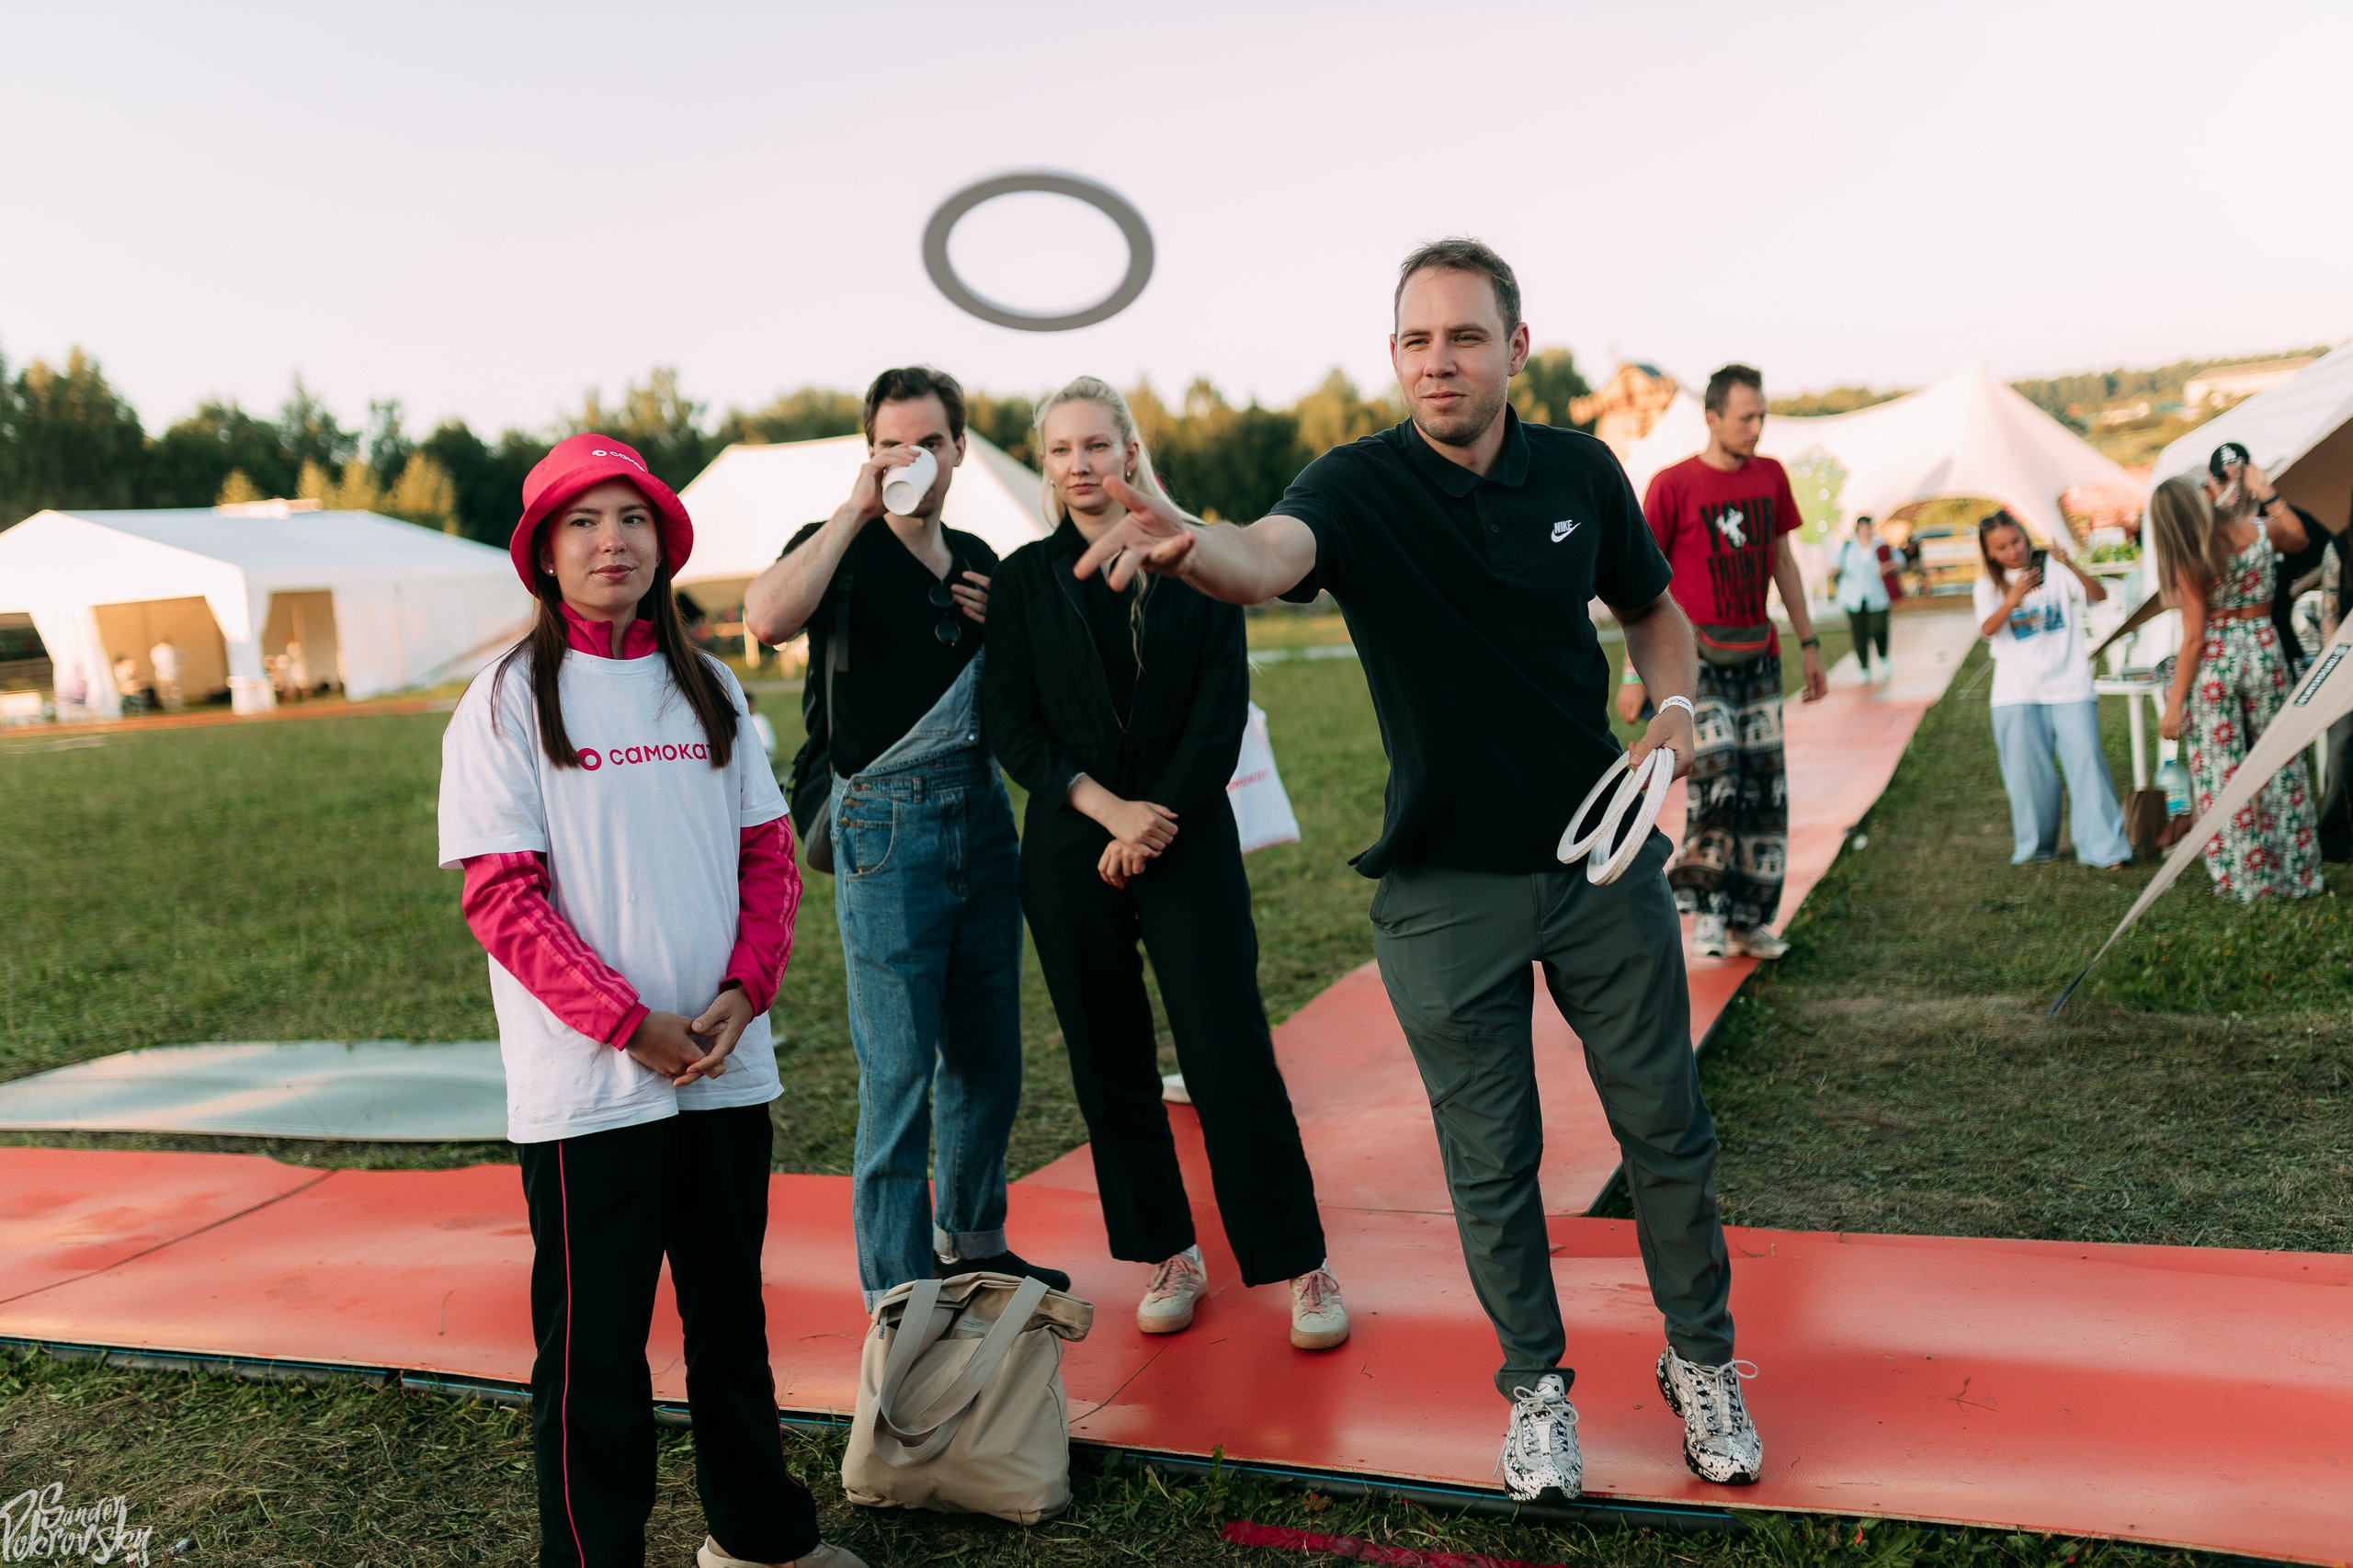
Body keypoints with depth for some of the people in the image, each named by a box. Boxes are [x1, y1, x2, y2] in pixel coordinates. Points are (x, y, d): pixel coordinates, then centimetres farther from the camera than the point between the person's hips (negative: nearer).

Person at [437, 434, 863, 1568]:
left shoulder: (707, 689, 9)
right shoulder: (508, 701, -4)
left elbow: (767, 852, 8)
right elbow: (500, 896, -10)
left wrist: (742, 990, -8)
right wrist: (630, 1023, -16)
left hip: (728, 1067, 5)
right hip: (587, 1082, -4)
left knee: (731, 1310, 17)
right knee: (594, 1342, 4)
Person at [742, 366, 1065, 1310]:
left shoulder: (980, 563, 14)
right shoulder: (843, 549, -4)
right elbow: (768, 618, -27)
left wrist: (1005, 626, 4)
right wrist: (858, 508, -23)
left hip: (981, 813, 6)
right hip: (885, 823, -6)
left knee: (988, 1057, 14)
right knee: (899, 1072, -4)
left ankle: (971, 1243, 34)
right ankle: (899, 1304, 7)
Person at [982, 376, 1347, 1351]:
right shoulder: (1024, 580, 7)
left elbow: (1222, 712, -1)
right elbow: (1011, 725, 1)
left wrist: (1155, 822, -10)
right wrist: (1108, 806, -11)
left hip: (1189, 840, -2)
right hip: (1069, 852, 2)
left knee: (1231, 1056, -5)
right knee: (1110, 1065, 7)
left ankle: (1299, 1265, 7)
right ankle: (1167, 1256, 22)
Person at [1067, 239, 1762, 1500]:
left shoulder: (1581, 473, -2)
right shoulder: (1359, 486, -12)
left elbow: (1653, 607, 16)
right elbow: (1270, 558, -35)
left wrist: (1674, 707, -3)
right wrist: (1192, 544, -58)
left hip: (1603, 862, 3)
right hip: (1443, 889, -2)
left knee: (1665, 1125, 13)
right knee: (1491, 1160, 9)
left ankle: (1701, 1359, 36)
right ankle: (1537, 1385, 32)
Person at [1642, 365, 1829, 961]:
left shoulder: (1771, 477, 8)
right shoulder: (1672, 485, -8)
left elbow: (1783, 563, 16)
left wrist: (1809, 644, 15)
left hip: (1758, 655, 5)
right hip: (1697, 656, -5)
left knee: (1765, 787, 5)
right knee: (1715, 776, -16)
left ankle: (1749, 921, 14)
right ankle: (1705, 907, 2)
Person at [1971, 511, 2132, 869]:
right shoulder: (1989, 586, 5)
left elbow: (2099, 594, -9)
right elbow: (1988, 629, -12)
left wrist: (2069, 564, -25)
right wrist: (2013, 598, -31)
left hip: (2069, 687, 0)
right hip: (2018, 693, 0)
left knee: (2087, 760, -7)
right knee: (2028, 772, 4)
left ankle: (2104, 847, -4)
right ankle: (2035, 845, 18)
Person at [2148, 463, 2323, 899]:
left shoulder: (2188, 561, -14)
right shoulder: (2260, 530, -6)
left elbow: (2194, 638, -13)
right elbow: (2298, 538, 20)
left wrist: (2174, 704, -7)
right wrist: (2265, 492, 22)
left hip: (2215, 662, -4)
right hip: (2264, 648, 4)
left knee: (2221, 770, 4)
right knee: (2280, 764, 13)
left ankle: (2243, 879, 7)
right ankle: (2296, 873, 21)